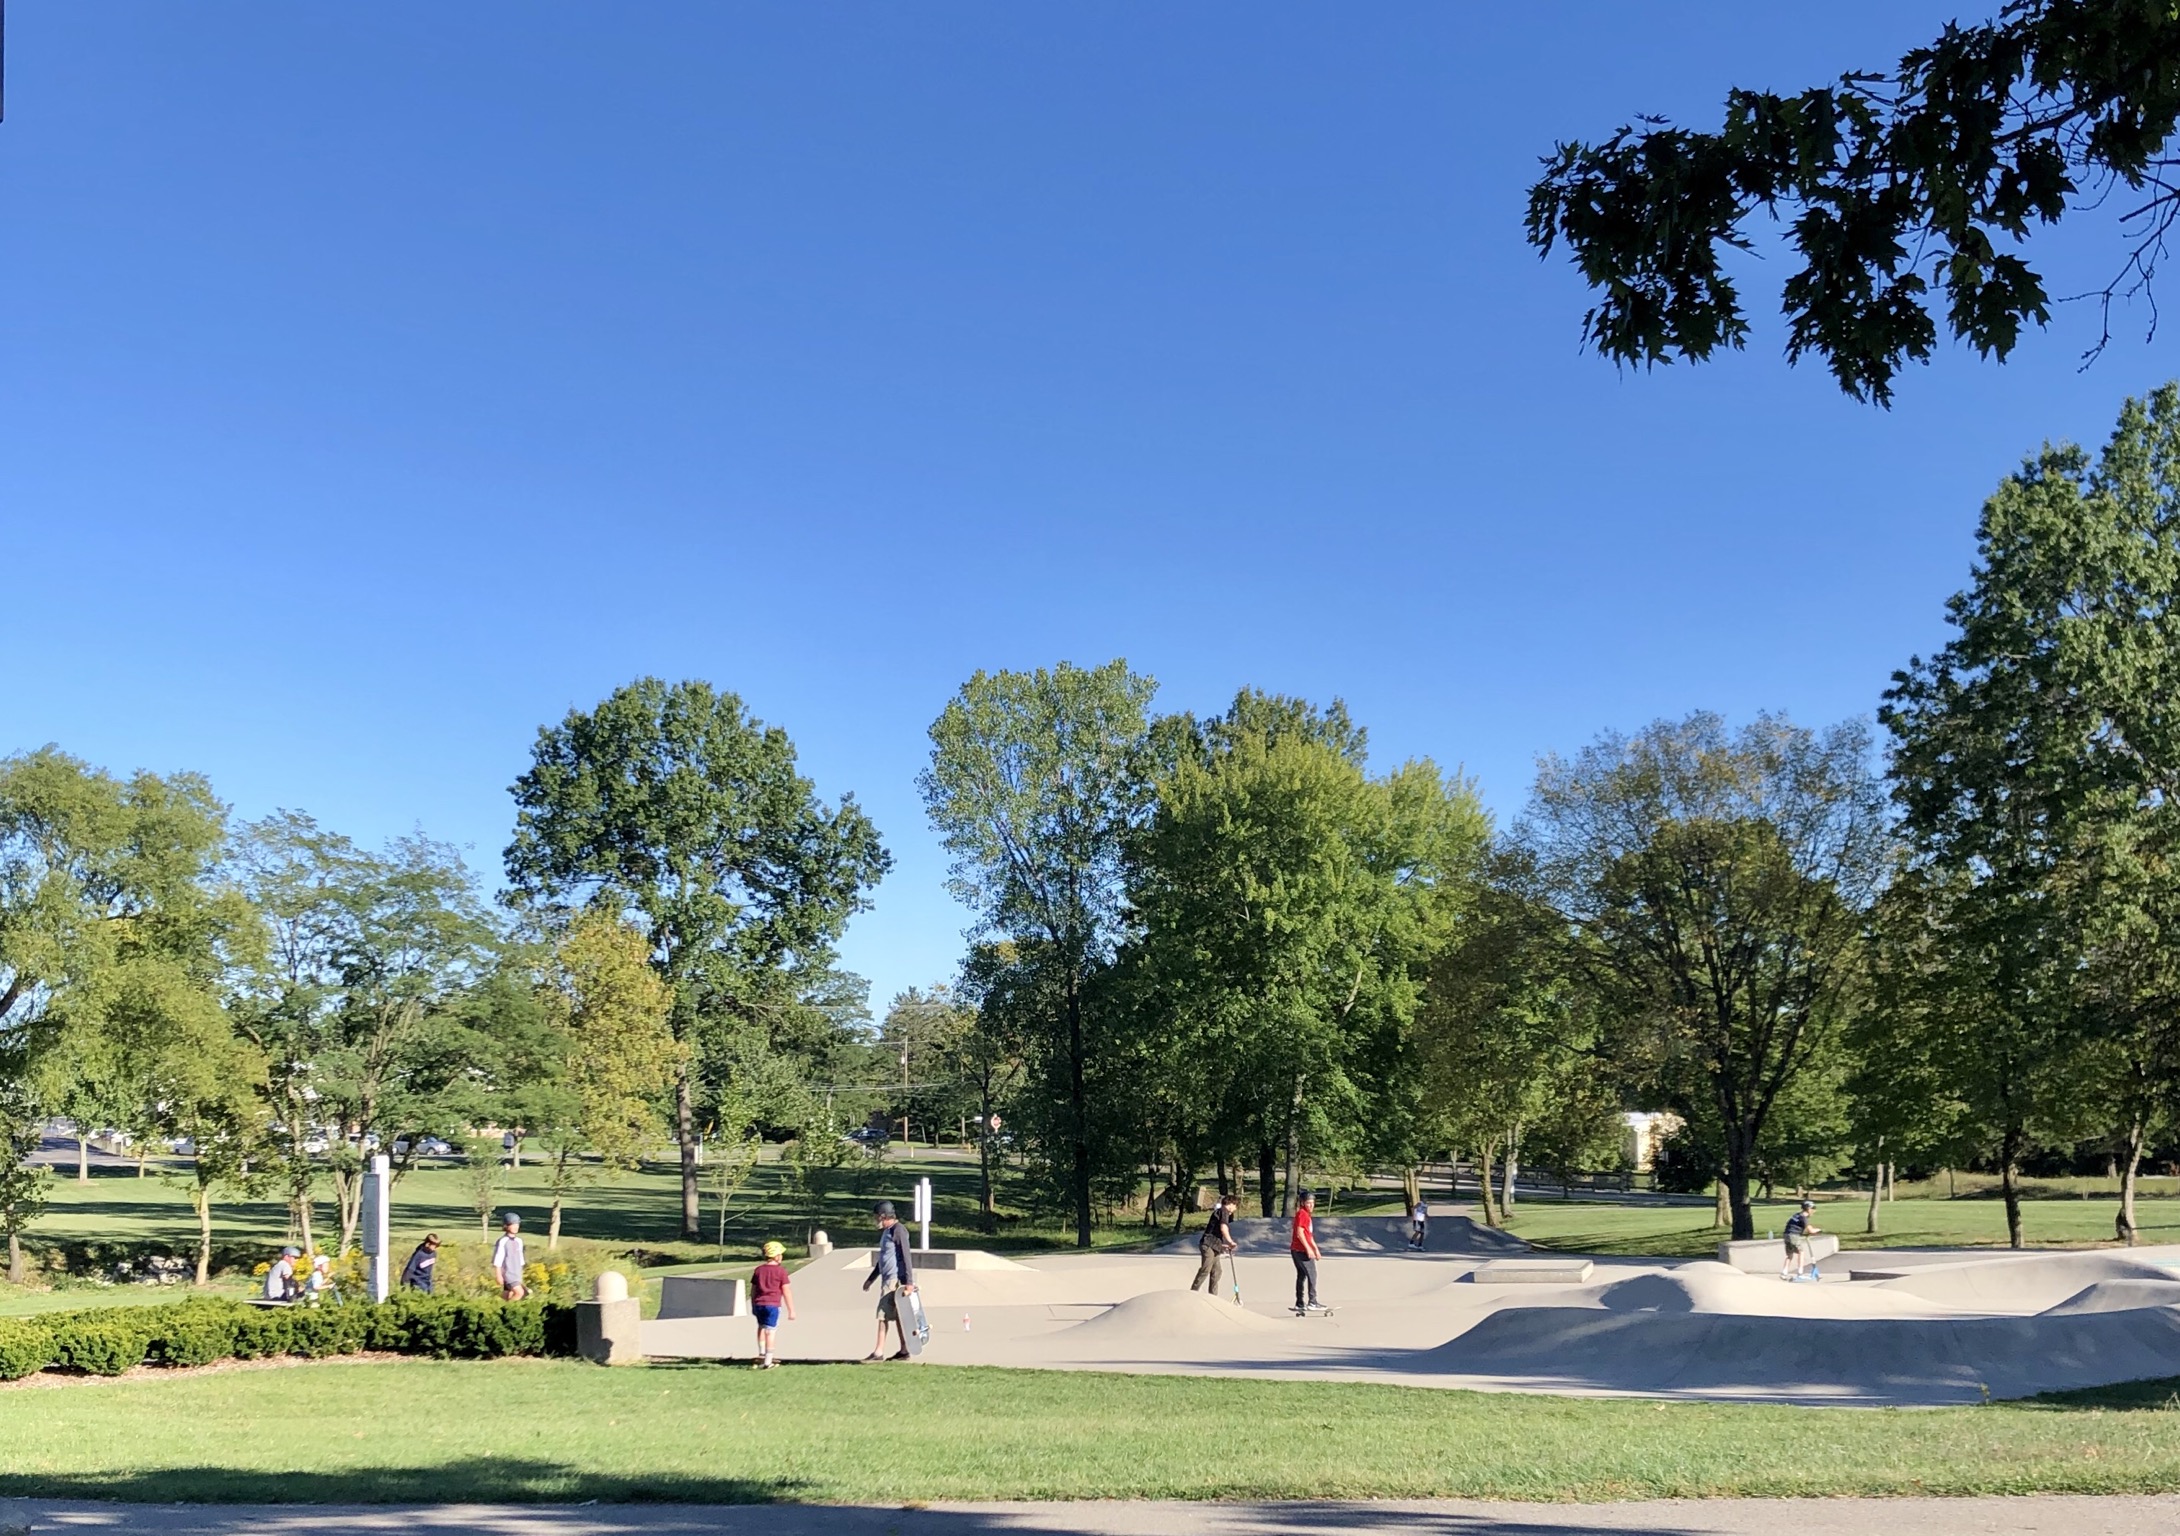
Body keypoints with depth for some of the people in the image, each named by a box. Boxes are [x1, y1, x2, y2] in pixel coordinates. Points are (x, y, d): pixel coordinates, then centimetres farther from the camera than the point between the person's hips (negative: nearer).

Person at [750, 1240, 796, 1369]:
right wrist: (791, 1310, -2)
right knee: (770, 1331, 0)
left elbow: (753, 1290, 13)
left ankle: (761, 1354, 29)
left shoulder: (758, 1270, 9)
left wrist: (753, 1306, 25)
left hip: (758, 1304, 5)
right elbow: (786, 1291, -6)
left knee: (762, 1327, 26)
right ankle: (767, 1362, 1)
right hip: (772, 1305, -5)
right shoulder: (780, 1271, -6)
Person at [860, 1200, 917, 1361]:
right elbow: (882, 1259, 27)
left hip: (895, 1280, -9)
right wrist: (871, 1279, 29)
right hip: (888, 1279, 9)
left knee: (883, 1314, -9)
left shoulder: (898, 1230, -12)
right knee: (897, 1316, 11)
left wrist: (909, 1281, -23)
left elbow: (905, 1256, -18)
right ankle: (904, 1350, 14)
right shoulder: (886, 1232, 18)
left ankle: (879, 1352, -8)